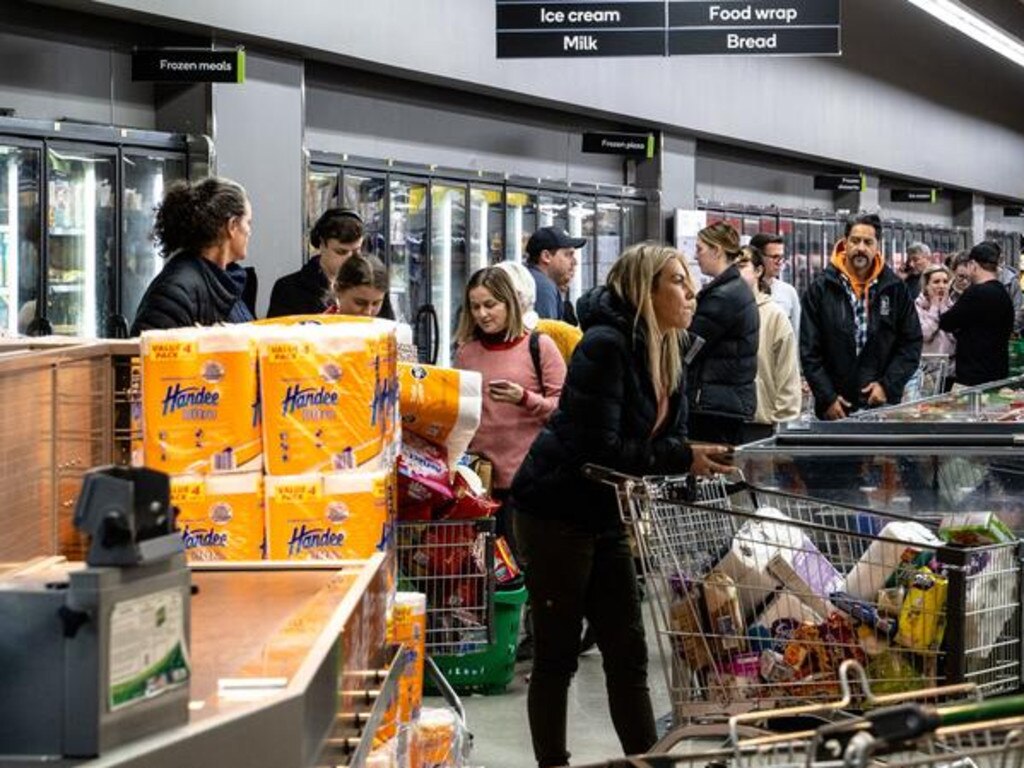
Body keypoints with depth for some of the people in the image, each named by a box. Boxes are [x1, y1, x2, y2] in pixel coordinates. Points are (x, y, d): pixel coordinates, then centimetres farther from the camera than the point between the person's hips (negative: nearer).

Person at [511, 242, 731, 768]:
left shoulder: (664, 352, 7)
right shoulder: (605, 346, -19)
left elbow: (664, 438, 7)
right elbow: (600, 448, -25)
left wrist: (704, 461, -13)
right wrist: (682, 458, -23)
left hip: (606, 516, 8)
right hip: (555, 512, -8)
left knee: (627, 650, 9)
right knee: (556, 655, 1)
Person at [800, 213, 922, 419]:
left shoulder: (895, 289, 4)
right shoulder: (820, 290, 0)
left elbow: (911, 343, 6)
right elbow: (809, 351, -1)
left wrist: (888, 385, -6)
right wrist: (827, 398, -8)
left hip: (884, 404, 1)